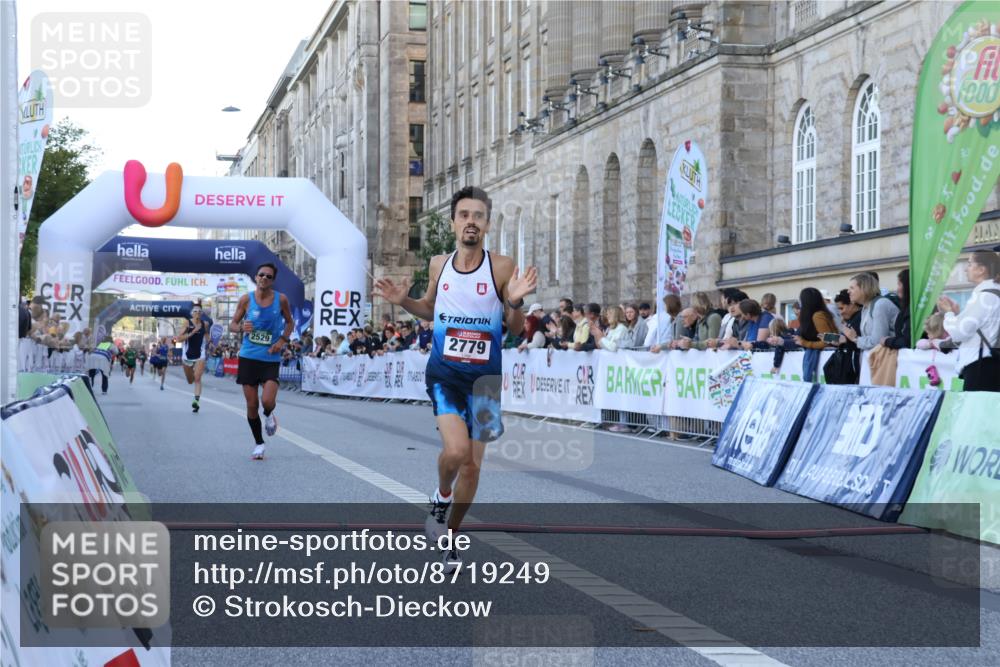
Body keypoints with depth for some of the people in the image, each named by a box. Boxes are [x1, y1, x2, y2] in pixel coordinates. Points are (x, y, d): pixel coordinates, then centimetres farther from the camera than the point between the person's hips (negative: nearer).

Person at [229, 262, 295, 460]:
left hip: (271, 358, -1)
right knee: (252, 404, 3)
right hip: (248, 357, 1)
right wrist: (241, 328, -18)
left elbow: (290, 322, 12)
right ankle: (258, 443, 20)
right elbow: (232, 324, 5)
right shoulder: (246, 299, -3)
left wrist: (283, 340, -4)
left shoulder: (281, 299, -2)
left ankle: (269, 416, 20)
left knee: (268, 401, -17)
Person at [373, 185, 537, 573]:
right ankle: (442, 496, 10)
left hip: (484, 377, 0)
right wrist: (403, 301, 2)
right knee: (456, 449, -23)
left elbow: (516, 329, -3)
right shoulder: (439, 265, 3)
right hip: (444, 373, 0)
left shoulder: (501, 267, -7)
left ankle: (450, 537, 26)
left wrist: (515, 302, -23)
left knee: (472, 464, 6)